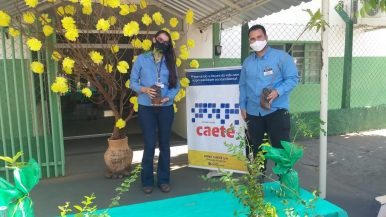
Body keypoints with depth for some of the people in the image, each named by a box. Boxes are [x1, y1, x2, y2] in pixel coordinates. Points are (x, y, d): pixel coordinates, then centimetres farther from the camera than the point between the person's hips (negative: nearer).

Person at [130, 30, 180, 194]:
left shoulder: (170, 62, 9)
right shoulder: (141, 59, 3)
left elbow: (176, 85, 6)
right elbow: (132, 82, 2)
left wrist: (168, 97, -12)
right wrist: (144, 90, -17)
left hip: (166, 108, 2)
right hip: (146, 108, -2)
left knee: (164, 144, 8)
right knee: (149, 145, -1)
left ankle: (164, 179, 21)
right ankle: (147, 181, 17)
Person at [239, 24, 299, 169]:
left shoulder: (281, 57, -4)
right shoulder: (247, 62, 12)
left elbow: (293, 78, -7)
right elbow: (242, 85, 16)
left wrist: (278, 91, -22)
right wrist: (242, 106, 9)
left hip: (276, 111, -5)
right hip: (253, 112, 5)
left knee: (281, 148, 1)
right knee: (256, 148, 14)